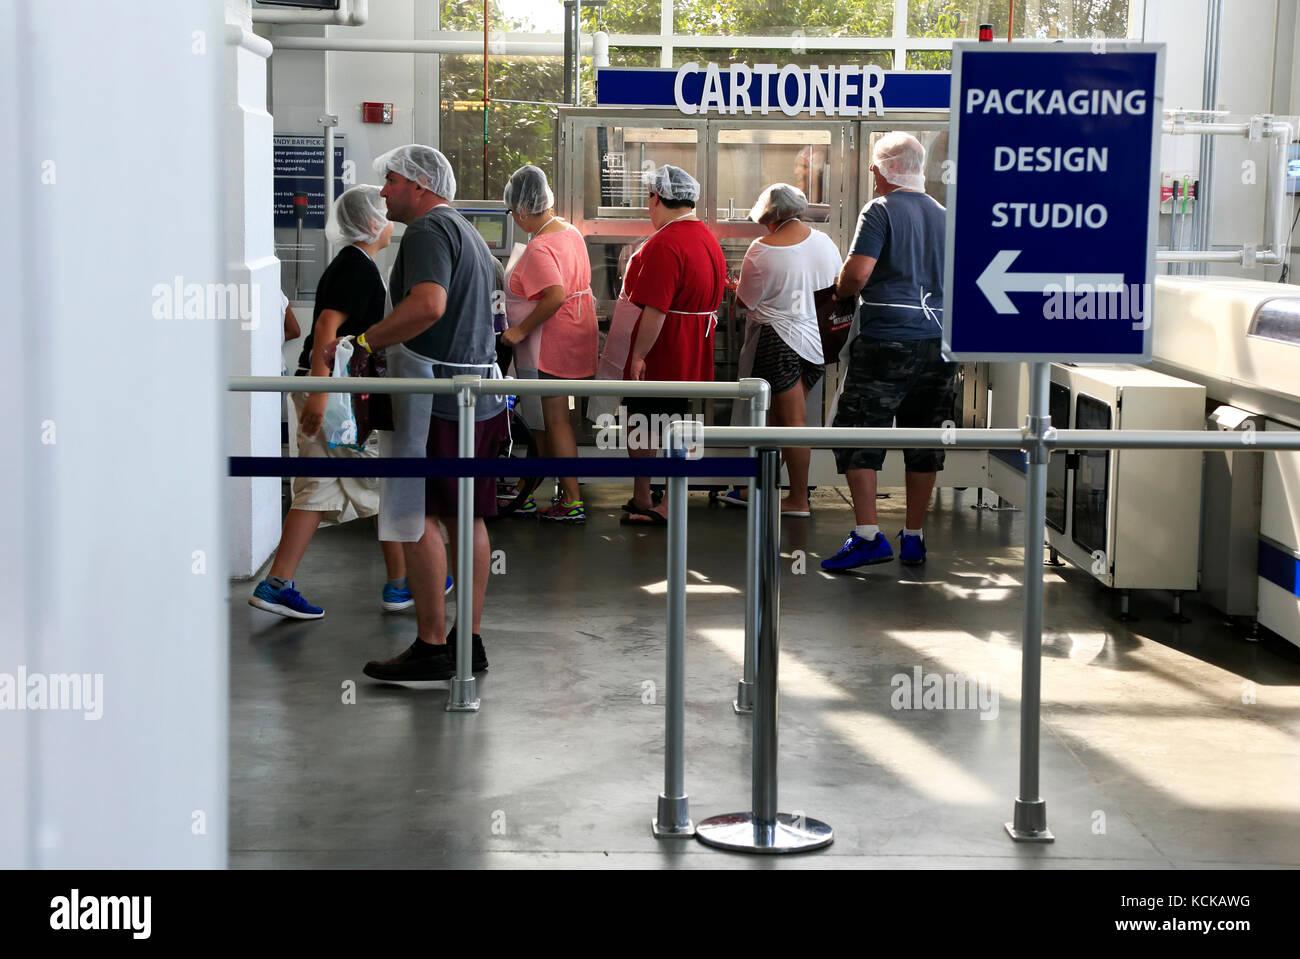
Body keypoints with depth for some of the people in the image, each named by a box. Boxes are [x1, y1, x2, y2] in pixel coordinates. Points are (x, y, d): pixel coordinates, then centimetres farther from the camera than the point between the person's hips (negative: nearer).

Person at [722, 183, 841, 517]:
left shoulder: (762, 251, -14)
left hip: (779, 340, -6)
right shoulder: (825, 242, 2)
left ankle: (799, 500, 5)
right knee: (777, 417, 14)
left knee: (792, 420, 0)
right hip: (818, 339, 6)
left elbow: (746, 301, -6)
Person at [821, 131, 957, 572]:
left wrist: (838, 291, 5)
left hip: (887, 342, -6)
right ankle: (913, 537, 15)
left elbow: (857, 274, -15)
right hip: (939, 340, 6)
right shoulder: (944, 215, 13)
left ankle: (868, 535, -8)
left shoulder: (880, 211, -6)